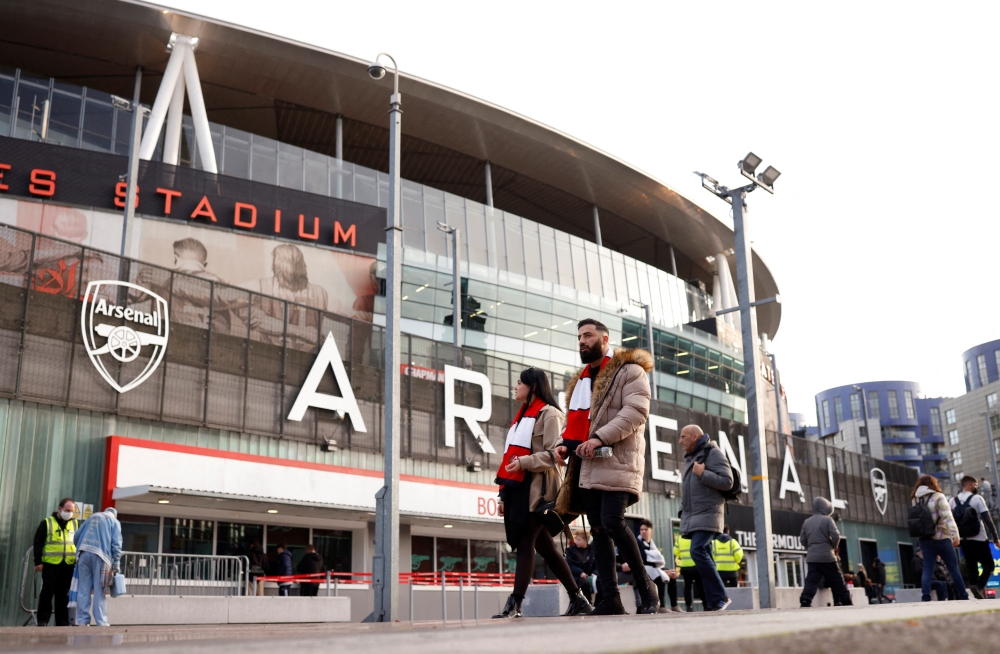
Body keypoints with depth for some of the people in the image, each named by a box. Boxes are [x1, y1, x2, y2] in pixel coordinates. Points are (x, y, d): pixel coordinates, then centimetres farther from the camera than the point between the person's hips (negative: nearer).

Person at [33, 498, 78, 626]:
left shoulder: (75, 524, 13)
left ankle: (62, 622, 11)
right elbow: (38, 543, -1)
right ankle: (42, 620, 4)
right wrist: (38, 562, -7)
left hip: (68, 565, 3)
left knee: (63, 595, 6)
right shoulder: (47, 523, 1)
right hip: (50, 564, -3)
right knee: (47, 593, -2)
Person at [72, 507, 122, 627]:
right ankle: (101, 622, -6)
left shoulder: (91, 517, 25)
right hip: (100, 556, -3)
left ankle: (82, 621, 1)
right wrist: (117, 563, -1)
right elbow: (116, 544, 1)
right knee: (99, 591, -3)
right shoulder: (114, 521, 13)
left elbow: (76, 537, 20)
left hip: (84, 554, 3)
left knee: (83, 590, 3)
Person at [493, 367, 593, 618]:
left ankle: (514, 604, -13)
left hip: (537, 488, -8)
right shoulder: (521, 417, 25)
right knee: (544, 547, 8)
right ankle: (578, 599, 14)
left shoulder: (549, 413, -2)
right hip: (518, 488, 9)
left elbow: (554, 454, -13)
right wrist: (504, 494, 17)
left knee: (525, 542, -12)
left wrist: (524, 462, -23)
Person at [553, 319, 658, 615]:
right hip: (586, 464, 7)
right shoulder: (579, 381, 25)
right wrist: (564, 443, 5)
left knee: (612, 522, -19)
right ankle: (610, 599, 1)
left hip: (616, 460, -7)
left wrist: (600, 437, -21)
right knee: (598, 530, 1)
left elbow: (636, 410, -12)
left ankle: (645, 585, -2)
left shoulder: (629, 371, 2)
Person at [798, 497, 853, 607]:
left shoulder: (807, 522, 12)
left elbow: (802, 540, 12)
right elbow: (835, 535, -12)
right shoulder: (827, 519, -3)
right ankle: (846, 603, 11)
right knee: (837, 581, 6)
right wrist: (834, 547, 6)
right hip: (826, 556, -4)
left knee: (811, 581, -2)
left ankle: (805, 602, -16)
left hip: (812, 557, 4)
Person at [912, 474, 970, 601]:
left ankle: (925, 598, -14)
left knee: (927, 569, -1)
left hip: (925, 539, 4)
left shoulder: (915, 500, 10)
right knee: (953, 569, 7)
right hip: (941, 538, -4)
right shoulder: (938, 497, -5)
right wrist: (955, 536, -17)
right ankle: (963, 597, 12)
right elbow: (947, 517, -14)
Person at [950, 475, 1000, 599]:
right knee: (988, 566, 3)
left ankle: (981, 597, 4)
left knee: (972, 569, 9)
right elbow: (987, 519, -11)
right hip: (979, 539, -5)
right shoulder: (976, 498, -7)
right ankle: (978, 586, -21)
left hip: (964, 541, 5)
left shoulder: (953, 501, 7)